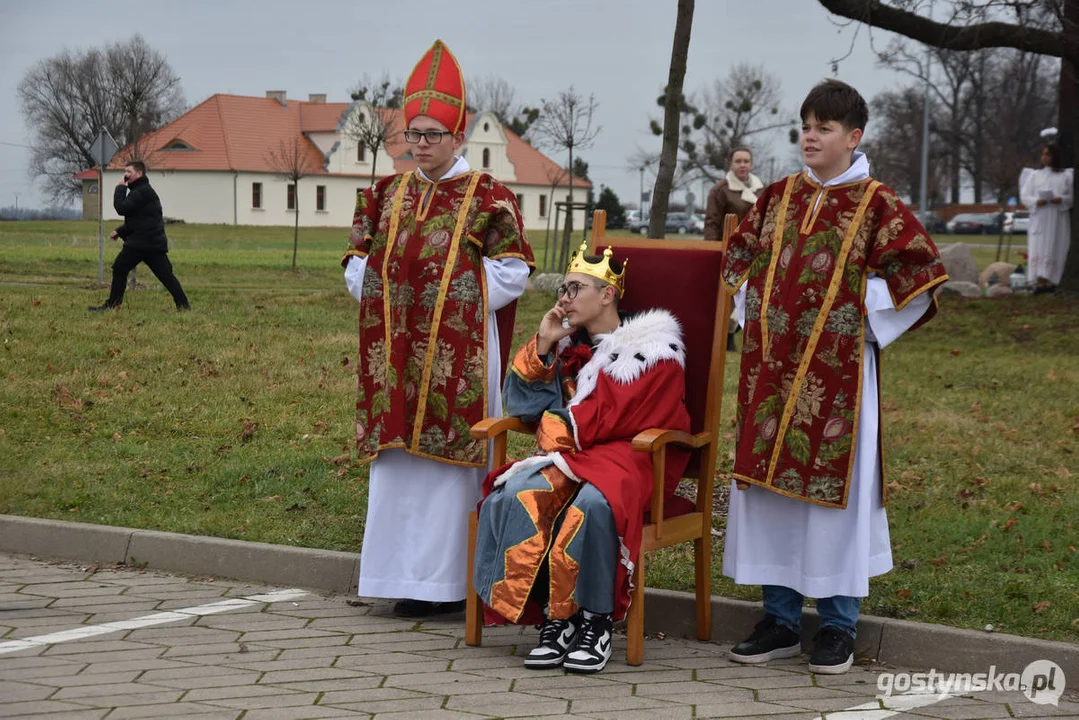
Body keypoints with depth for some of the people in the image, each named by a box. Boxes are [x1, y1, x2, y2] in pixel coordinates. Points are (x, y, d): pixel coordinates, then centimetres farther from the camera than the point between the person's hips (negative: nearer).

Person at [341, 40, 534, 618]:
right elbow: (357, 260, 17)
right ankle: (404, 573, 14)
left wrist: (458, 302, -8)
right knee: (398, 454, 7)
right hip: (396, 349, 5)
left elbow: (511, 270, -3)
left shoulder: (488, 196, -1)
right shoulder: (388, 193, 13)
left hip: (458, 349, -5)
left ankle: (446, 580, 4)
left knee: (446, 455, -3)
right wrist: (383, 299, 1)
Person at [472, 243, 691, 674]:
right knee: (512, 494, -26)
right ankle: (554, 617, -23)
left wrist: (556, 428, -2)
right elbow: (522, 405, 11)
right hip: (569, 458, 5)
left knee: (592, 503, -39)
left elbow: (609, 421, -11)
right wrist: (542, 346, 2)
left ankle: (596, 620, -22)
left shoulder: (654, 352, -2)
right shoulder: (568, 344, 17)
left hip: (628, 457, -5)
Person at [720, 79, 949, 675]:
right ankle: (780, 621, 16)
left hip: (837, 373, -5)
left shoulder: (876, 203, -4)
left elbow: (920, 271, -3)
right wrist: (759, 317, 13)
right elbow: (738, 258, 23)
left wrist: (865, 316, -4)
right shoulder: (778, 197, 9)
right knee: (767, 481, 6)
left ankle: (838, 626, 11)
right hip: (772, 370, 5)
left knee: (834, 485, -1)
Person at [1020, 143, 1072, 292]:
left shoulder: (1066, 177, 10)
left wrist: (1061, 200, -16)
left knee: (1054, 249, -6)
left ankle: (1050, 280, -6)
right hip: (1039, 219, 1)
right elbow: (1024, 195, 8)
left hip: (1058, 221, -1)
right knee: (1037, 249, -9)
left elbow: (1073, 196, 5)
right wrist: (1036, 201, -12)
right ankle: (1037, 280, -15)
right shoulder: (1035, 175, 14)